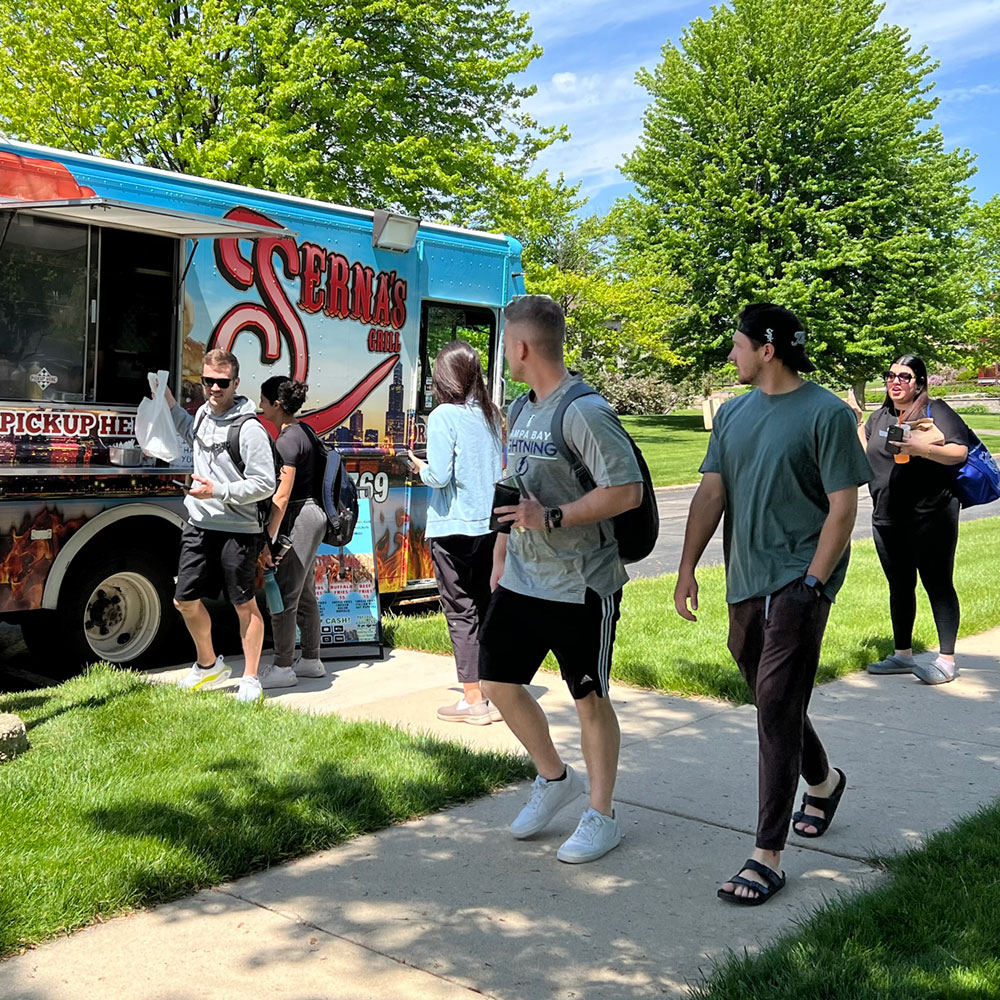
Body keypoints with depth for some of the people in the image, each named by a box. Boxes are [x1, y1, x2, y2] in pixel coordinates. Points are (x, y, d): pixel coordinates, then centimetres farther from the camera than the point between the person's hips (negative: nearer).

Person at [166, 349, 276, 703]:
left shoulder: (249, 429, -14)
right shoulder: (204, 413, 9)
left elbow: (265, 484, -16)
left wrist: (218, 491, -22)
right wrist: (169, 402, 24)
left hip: (237, 530, -7)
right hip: (199, 526, 7)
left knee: (245, 606, 3)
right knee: (185, 600, 12)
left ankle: (250, 680, 15)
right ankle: (208, 665, 33)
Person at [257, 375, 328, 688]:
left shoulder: (287, 440, -18)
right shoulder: (303, 432, 12)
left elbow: (282, 496, -21)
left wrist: (269, 539, -20)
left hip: (299, 519, -11)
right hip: (312, 515, 11)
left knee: (283, 594, -4)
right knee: (304, 593, 17)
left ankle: (282, 668, 4)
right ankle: (311, 660, 25)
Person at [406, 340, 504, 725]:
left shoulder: (443, 416, -12)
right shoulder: (491, 415, 6)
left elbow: (438, 476, -17)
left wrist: (418, 466, 2)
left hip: (453, 528, -6)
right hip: (489, 524, 6)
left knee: (460, 613, 3)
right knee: (487, 609, 13)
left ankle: (473, 700, 8)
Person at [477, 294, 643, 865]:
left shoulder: (584, 412, -18)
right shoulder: (525, 409, 11)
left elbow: (628, 491, -24)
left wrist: (552, 518, -25)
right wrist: (501, 554, 21)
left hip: (581, 585, -8)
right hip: (521, 580, 9)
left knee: (590, 699, 5)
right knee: (498, 681, 11)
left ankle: (602, 815, 23)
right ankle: (555, 779, 33)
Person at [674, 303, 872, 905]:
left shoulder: (826, 414, -8)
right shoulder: (733, 413, 10)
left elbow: (844, 507, -10)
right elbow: (711, 494, 8)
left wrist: (811, 584, -16)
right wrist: (688, 568, 1)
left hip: (798, 581, -7)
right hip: (745, 583, 7)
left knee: (778, 710, -10)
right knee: (772, 702, 19)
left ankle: (769, 856, -5)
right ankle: (823, 782, 46)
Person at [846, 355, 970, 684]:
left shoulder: (935, 410, -5)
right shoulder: (880, 416, 13)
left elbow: (959, 452, -15)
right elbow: (866, 457, 17)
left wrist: (922, 448, -28)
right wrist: (857, 421, 11)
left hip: (931, 517, -6)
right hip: (887, 519, 7)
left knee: (937, 585, -1)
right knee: (900, 586, 14)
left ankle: (947, 660, 6)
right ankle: (902, 654, 25)